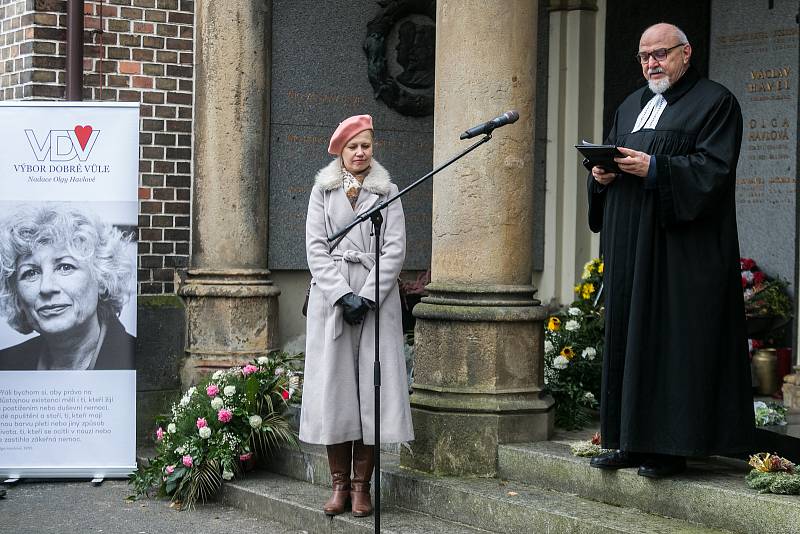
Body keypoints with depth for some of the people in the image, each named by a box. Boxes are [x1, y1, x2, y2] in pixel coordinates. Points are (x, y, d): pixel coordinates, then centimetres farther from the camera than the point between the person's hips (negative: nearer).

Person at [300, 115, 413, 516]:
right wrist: (342, 295, -11)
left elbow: (395, 249, 0)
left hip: (377, 298, 0)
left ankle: (362, 485, 3)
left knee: (373, 385, -3)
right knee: (333, 385, -2)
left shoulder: (387, 191, 8)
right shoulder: (322, 191, 9)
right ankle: (339, 483, 5)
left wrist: (367, 296, -10)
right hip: (330, 296, 0)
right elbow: (316, 247, 1)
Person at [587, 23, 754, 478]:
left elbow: (714, 168, -13)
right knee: (629, 337, 7)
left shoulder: (715, 103, -2)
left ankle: (672, 448, -4)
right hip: (631, 250, 8)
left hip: (683, 250, -7)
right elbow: (609, 156, 23)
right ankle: (633, 441, 12)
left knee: (676, 340, -8)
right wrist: (601, 174, 0)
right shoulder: (631, 107, 21)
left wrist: (655, 168, -21)